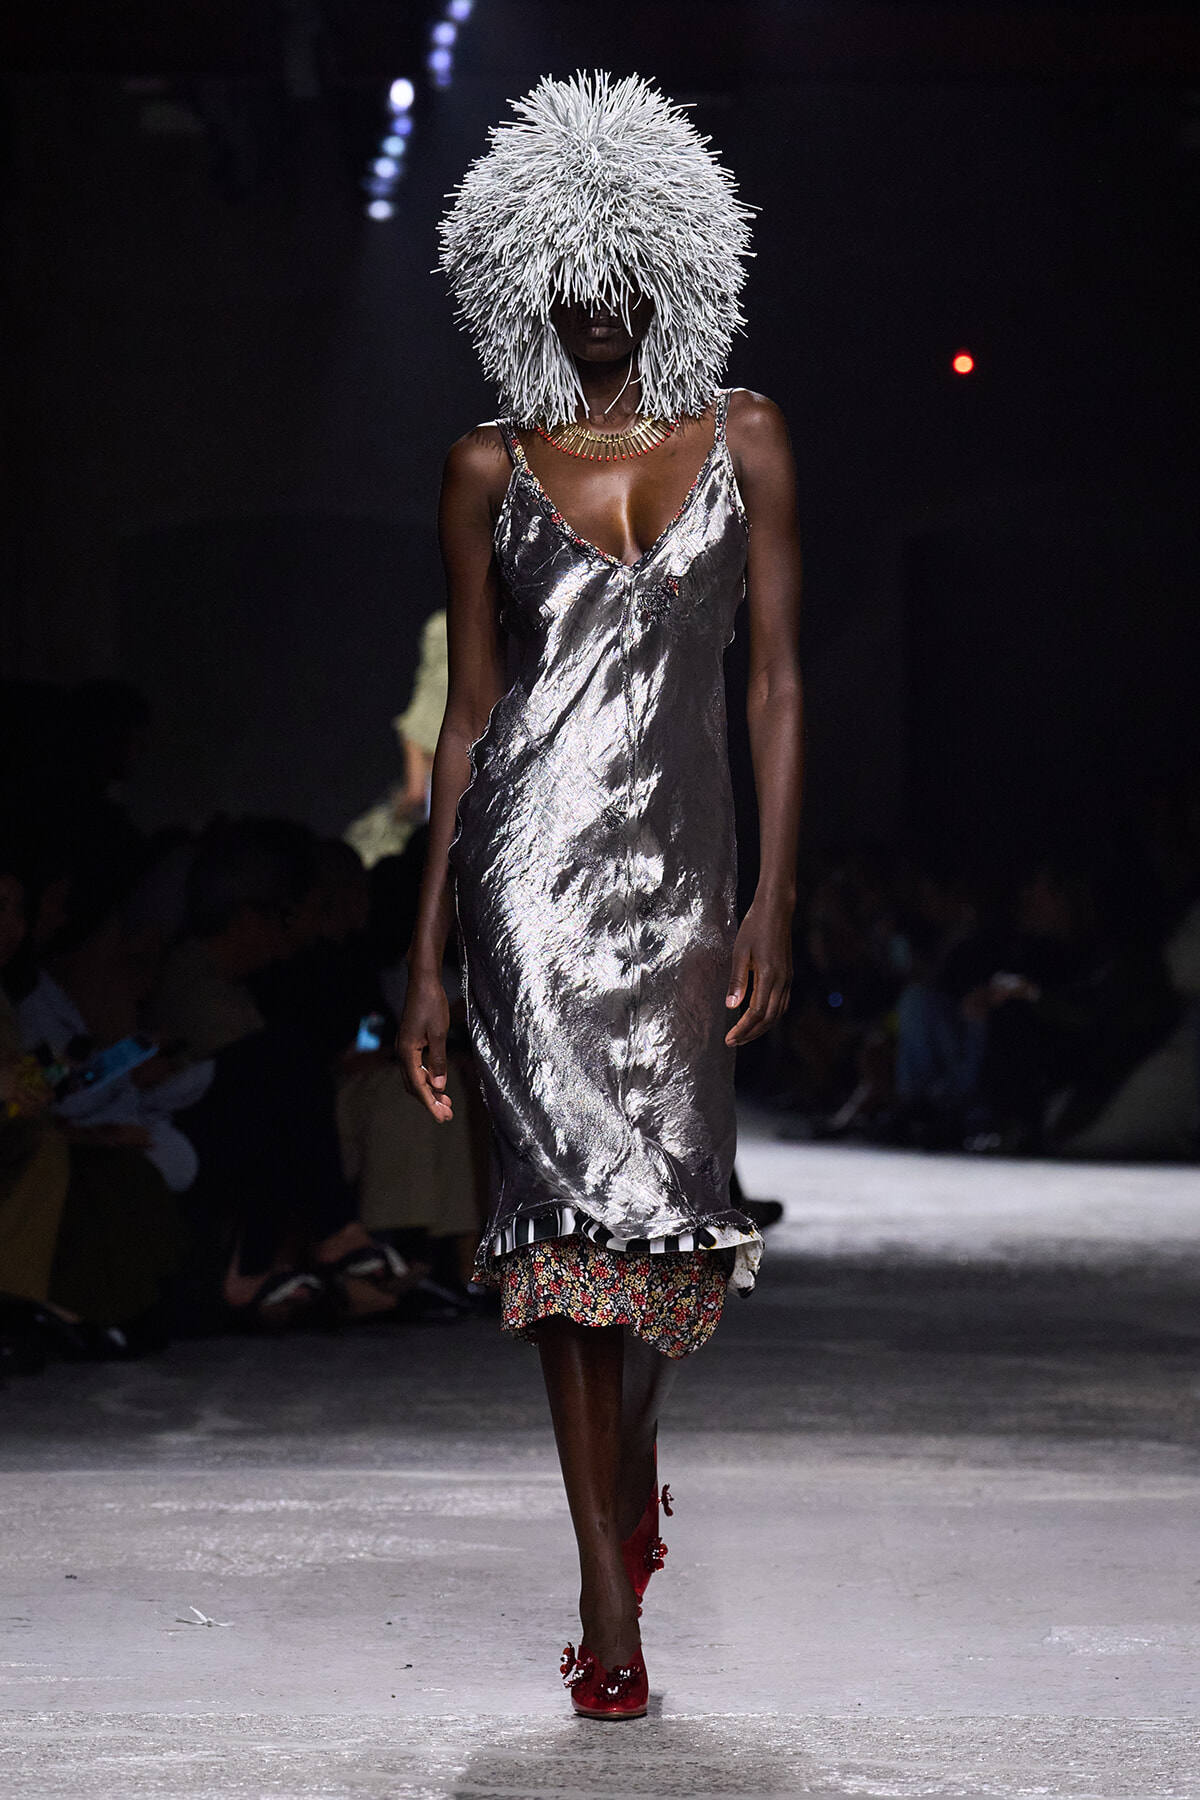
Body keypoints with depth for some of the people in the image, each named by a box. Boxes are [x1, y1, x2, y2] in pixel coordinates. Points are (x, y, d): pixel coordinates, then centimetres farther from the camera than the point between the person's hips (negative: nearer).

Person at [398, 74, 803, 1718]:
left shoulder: (743, 439, 9)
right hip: (528, 855, -1)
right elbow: (466, 714, 10)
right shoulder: (491, 468, 9)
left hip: (676, 863, 1)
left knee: (675, 1196, -2)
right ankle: (610, 1601, -2)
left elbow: (778, 682, 6)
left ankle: (628, 1455, 32)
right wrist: (427, 955, 6)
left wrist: (774, 902, -3)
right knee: (573, 1194, -7)